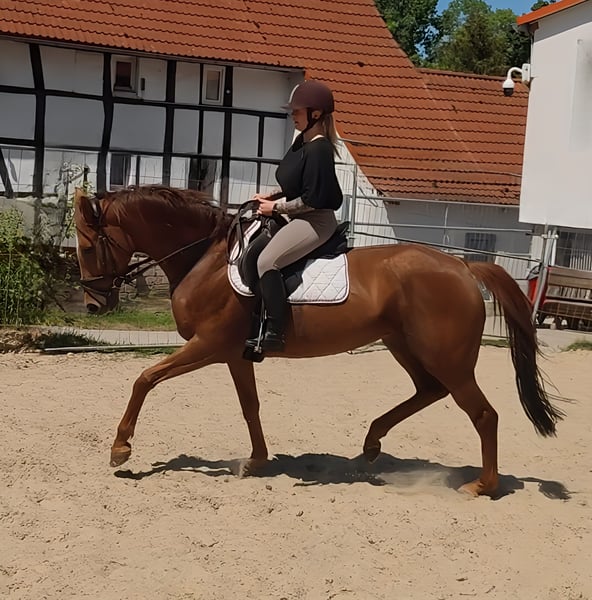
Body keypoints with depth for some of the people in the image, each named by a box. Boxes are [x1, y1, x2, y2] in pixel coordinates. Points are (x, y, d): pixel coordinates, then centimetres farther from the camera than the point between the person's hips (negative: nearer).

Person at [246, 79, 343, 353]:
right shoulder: (302, 141, 10)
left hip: (316, 220, -11)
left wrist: (277, 207, -13)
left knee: (266, 261, -28)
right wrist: (271, 196, 9)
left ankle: (274, 333, -25)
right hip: (301, 218, 11)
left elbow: (312, 199, -23)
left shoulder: (318, 149, -20)